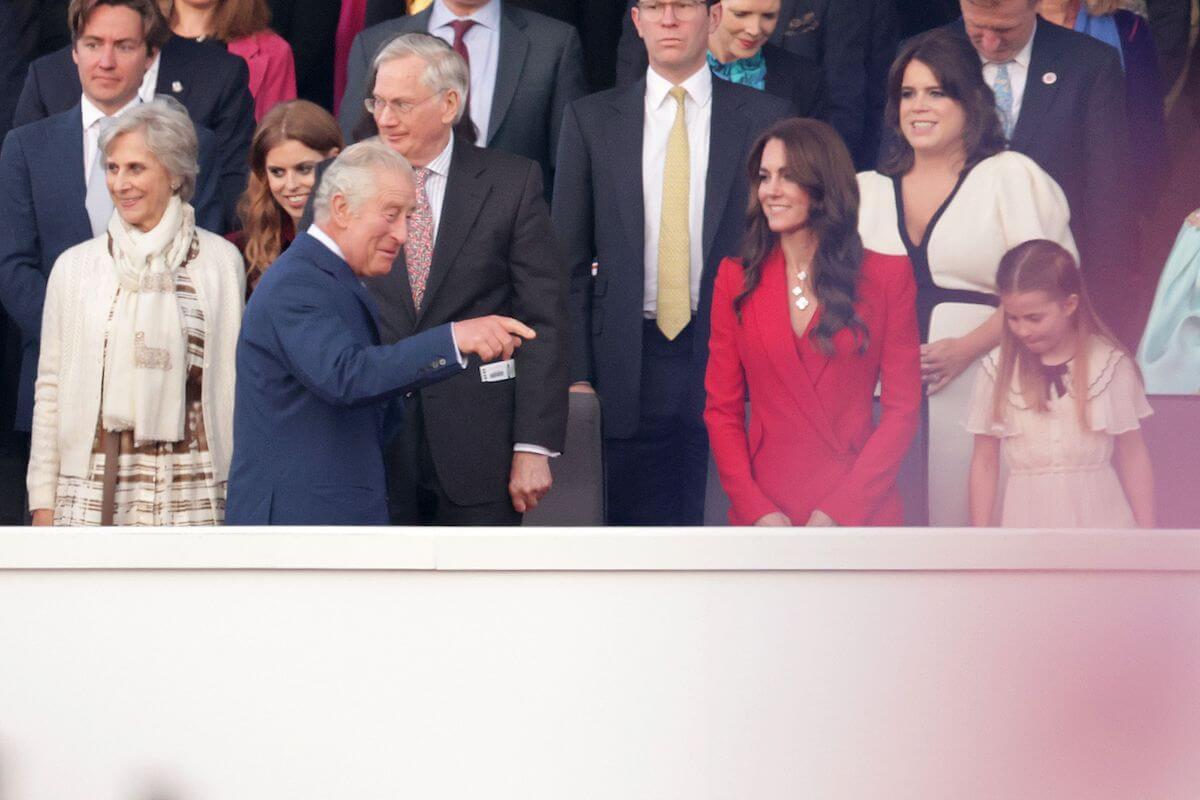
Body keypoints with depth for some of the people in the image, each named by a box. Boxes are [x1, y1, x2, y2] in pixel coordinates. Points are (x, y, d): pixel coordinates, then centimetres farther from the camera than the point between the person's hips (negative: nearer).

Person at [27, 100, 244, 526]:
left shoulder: (221, 262, 4)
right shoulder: (75, 266, 7)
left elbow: (234, 380, 8)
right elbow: (50, 390, 8)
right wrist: (43, 503, 5)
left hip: (190, 491, -1)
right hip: (94, 488, 1)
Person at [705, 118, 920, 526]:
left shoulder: (887, 276, -1)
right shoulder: (736, 278, 3)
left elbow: (903, 408, -3)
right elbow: (722, 408, 2)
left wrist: (841, 509, -12)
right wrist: (757, 509, -10)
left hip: (860, 512, -1)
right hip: (763, 515, 1)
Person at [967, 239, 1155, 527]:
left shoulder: (1110, 364, 0)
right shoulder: (997, 370, 1)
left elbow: (1133, 456, 6)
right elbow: (985, 462, 7)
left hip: (1100, 514, 0)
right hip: (1027, 518, 1)